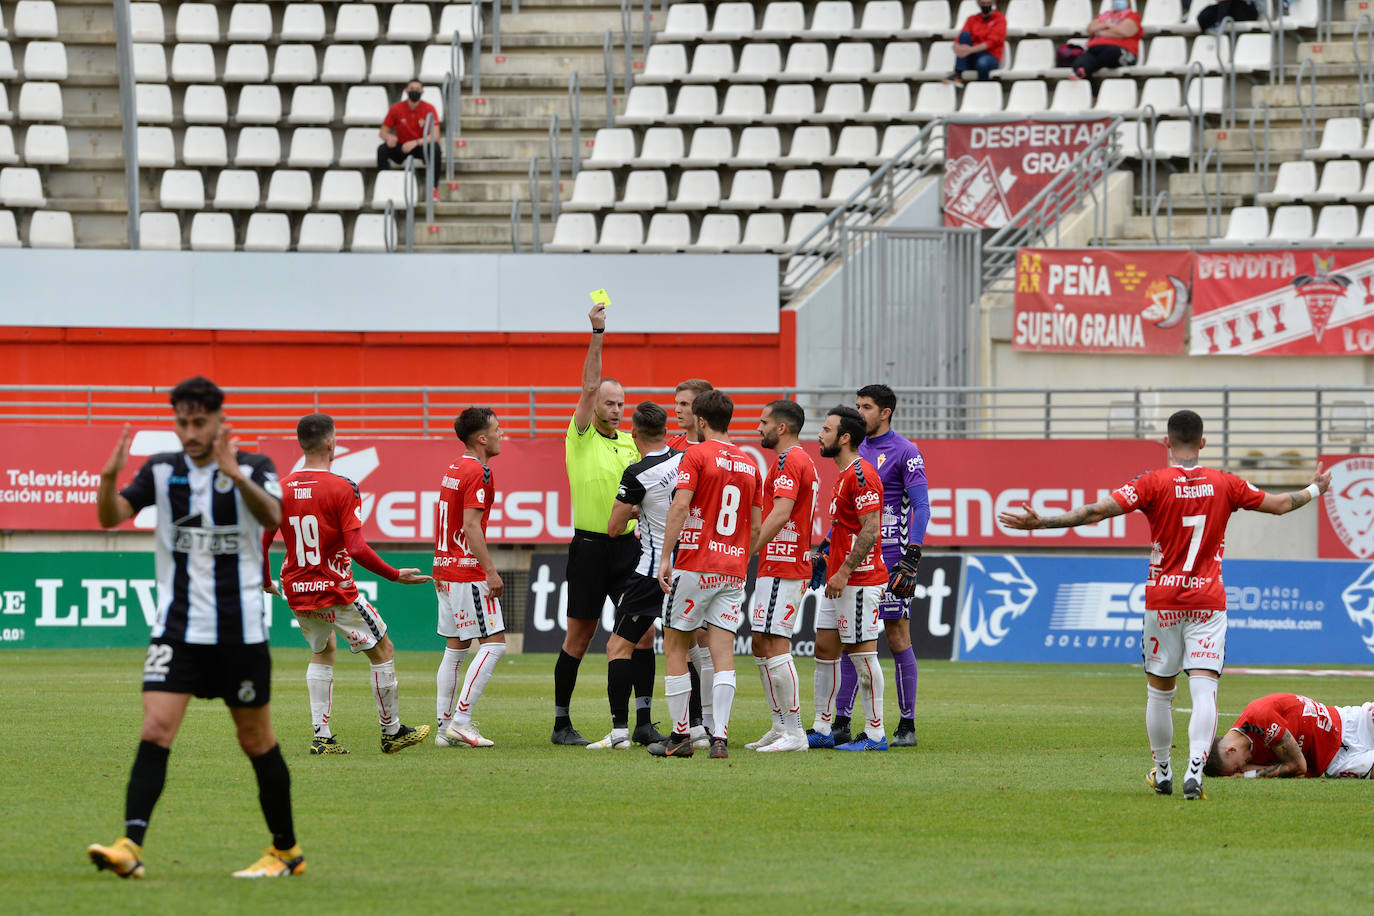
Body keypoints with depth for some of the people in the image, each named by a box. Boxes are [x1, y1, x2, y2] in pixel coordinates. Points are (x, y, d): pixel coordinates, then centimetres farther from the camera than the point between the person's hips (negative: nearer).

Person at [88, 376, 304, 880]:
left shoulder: (253, 468, -3)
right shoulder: (161, 471, 4)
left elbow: (272, 516, -22)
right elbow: (111, 516, -7)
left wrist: (236, 475, -39)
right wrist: (109, 478, -28)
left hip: (239, 628, -2)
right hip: (178, 626, 2)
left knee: (256, 740, 8)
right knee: (155, 730, -14)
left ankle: (286, 850, 22)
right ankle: (130, 847, -21)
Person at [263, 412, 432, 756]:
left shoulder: (281, 489, -1)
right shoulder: (342, 488, -15)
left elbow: (261, 543, 2)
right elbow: (357, 549, -21)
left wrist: (266, 583, 20)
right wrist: (394, 575, -11)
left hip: (297, 592, 6)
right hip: (336, 592, -6)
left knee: (322, 652, 26)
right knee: (383, 651, 11)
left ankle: (322, 736, 16)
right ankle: (391, 733, 17)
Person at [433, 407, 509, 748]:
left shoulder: (452, 470, 15)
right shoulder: (477, 473, -13)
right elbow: (472, 525, -20)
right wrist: (491, 571, -20)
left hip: (446, 570, 10)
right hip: (468, 573, -10)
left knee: (455, 649, 12)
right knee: (494, 643, -8)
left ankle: (446, 727, 11)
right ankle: (460, 722, -13)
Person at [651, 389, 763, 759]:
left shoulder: (696, 455, -6)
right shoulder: (749, 464, 11)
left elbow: (679, 507, -15)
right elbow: (755, 525, 14)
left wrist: (665, 558, -13)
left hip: (695, 567, -5)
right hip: (733, 569, 5)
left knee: (675, 648, 6)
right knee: (723, 654, 1)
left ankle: (680, 735, 6)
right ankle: (720, 736, -10)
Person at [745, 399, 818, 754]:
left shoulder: (789, 461, -13)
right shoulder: (803, 461, 20)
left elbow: (780, 514, -23)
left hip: (781, 570, -11)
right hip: (778, 568, 11)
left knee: (775, 647, -11)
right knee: (761, 646, 13)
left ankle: (794, 733, -12)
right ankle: (780, 728, 15)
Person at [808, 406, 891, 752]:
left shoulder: (860, 475, -16)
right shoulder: (844, 474, 16)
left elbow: (871, 530, -22)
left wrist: (844, 573, -21)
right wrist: (829, 560, 21)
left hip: (859, 580, -10)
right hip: (840, 580, 10)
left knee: (862, 652, -6)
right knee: (824, 648, 11)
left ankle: (875, 733, -1)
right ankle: (822, 729, 16)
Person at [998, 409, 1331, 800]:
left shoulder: (1154, 483, -7)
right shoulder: (1224, 484, 1)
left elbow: (1098, 511, -16)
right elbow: (1279, 504, 14)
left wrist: (1040, 522, -15)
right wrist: (1315, 490, 33)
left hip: (1163, 602, -1)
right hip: (1208, 602, 1)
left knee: (1159, 691, 14)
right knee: (1204, 690, -7)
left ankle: (1162, 772, 25)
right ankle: (1195, 770, -24)